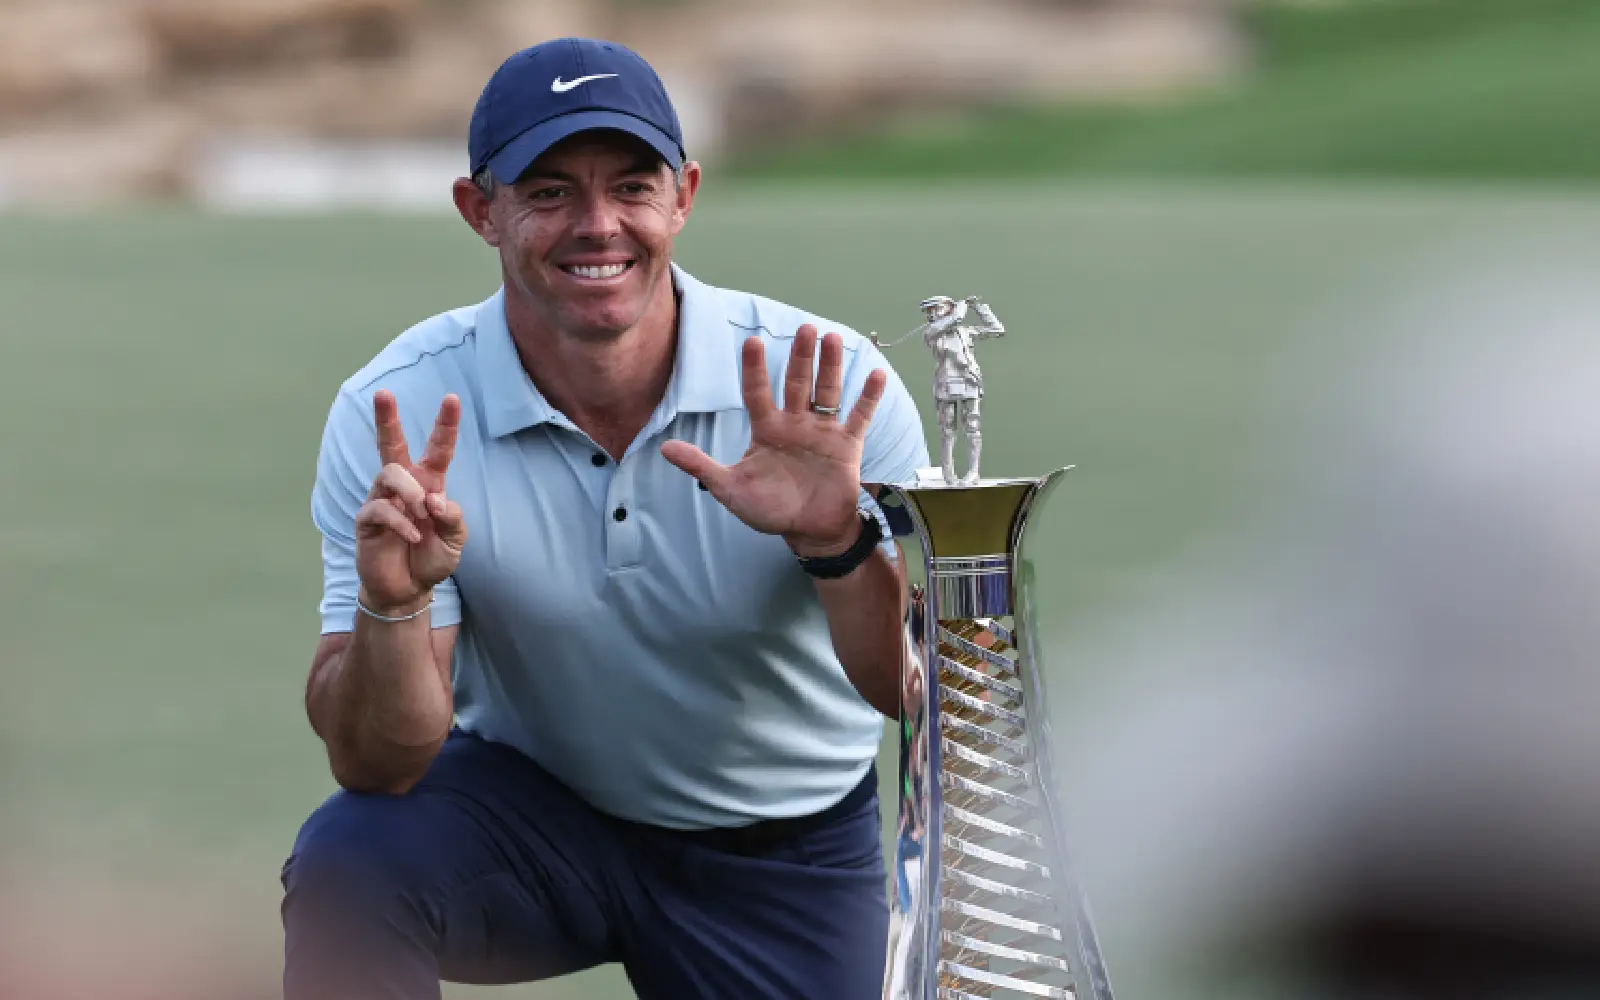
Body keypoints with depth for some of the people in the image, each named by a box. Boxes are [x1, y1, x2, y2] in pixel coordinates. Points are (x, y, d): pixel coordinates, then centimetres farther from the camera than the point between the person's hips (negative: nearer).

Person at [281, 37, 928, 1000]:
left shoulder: (829, 396, -19)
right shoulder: (393, 415, -17)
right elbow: (379, 765, -19)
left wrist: (840, 551, -41)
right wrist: (394, 605, -40)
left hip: (782, 844, 1)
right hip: (531, 802, -1)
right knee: (346, 862, -29)